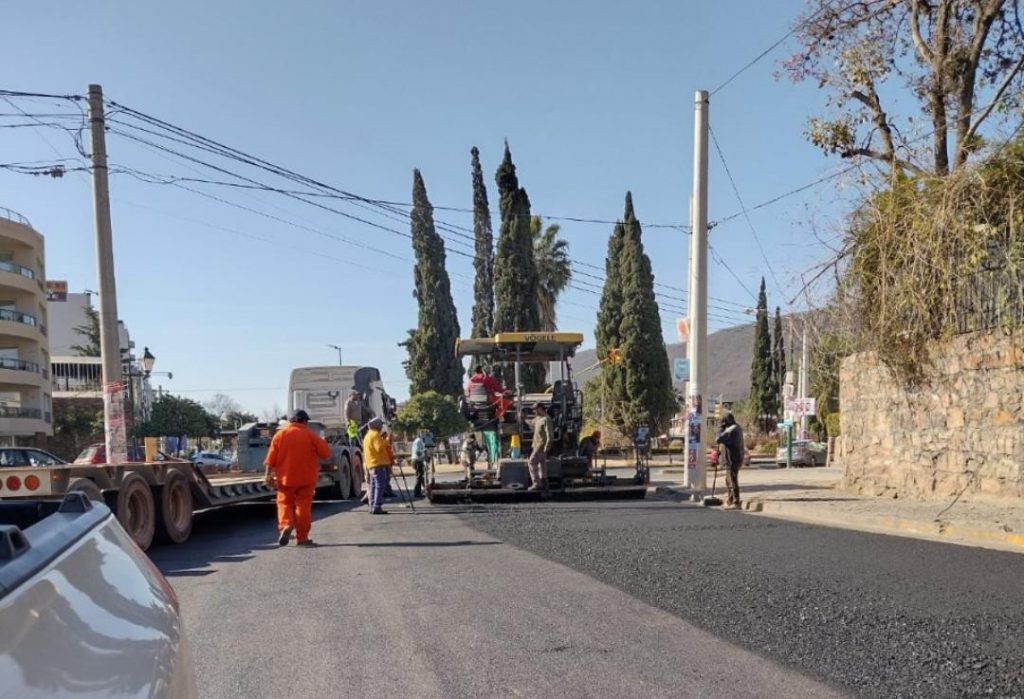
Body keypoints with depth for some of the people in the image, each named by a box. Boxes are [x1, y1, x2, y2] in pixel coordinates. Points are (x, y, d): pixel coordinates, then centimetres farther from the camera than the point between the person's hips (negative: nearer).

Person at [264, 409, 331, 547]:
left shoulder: (280, 434, 1)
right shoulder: (311, 435, -3)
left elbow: (271, 458, -3)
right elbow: (326, 453, -3)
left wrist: (269, 475, 1)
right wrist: (323, 441, 15)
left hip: (285, 478, 1)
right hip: (306, 479, -1)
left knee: (285, 503, 10)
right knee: (303, 506, 6)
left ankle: (285, 525, -16)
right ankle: (302, 537, 7)